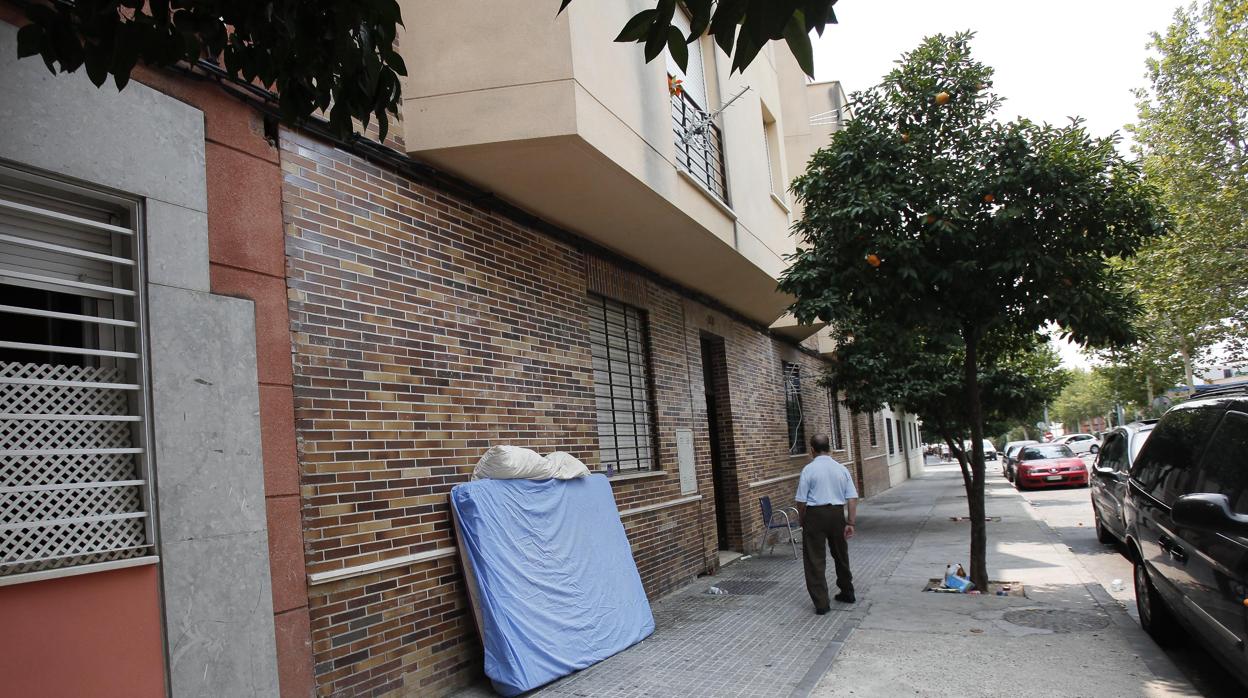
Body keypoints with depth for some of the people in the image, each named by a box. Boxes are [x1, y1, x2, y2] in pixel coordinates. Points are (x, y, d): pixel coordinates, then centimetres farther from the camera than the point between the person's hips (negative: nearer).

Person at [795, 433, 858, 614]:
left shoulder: (808, 469, -9)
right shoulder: (842, 469, 4)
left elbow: (801, 501, -8)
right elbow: (852, 498, -1)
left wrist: (802, 520, 9)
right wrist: (850, 523, 1)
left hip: (815, 515, -4)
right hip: (837, 513, 5)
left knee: (815, 560, 3)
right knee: (840, 555, 22)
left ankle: (821, 603, 2)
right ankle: (847, 593, 38)